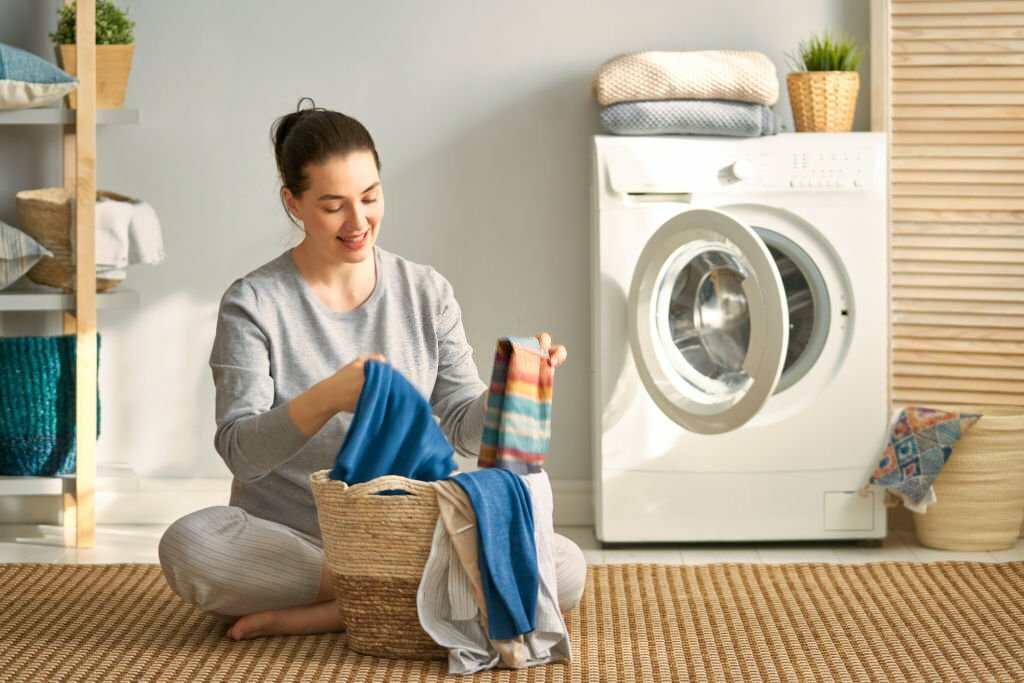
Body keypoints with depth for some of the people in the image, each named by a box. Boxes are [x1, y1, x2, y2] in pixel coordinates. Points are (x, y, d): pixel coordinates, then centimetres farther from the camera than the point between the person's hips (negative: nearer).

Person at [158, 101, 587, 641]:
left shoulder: (427, 293, 6)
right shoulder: (253, 305, -5)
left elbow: (465, 429, 3)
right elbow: (240, 451, -14)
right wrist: (327, 398, -32)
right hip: (287, 540, -2)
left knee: (564, 567, -23)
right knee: (188, 545, -35)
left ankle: (314, 616, -20)